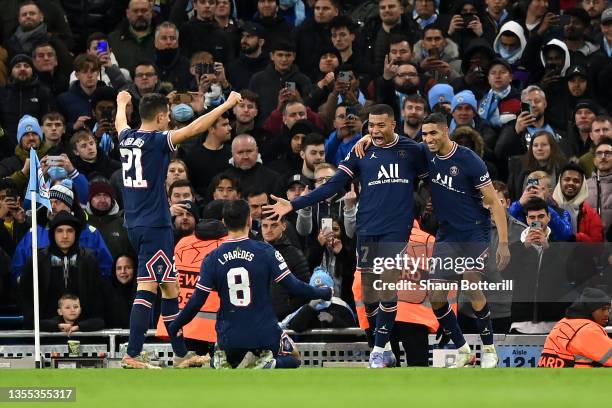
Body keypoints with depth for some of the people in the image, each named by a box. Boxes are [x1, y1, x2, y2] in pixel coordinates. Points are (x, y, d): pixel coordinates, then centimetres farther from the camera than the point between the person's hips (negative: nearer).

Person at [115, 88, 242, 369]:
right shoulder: (157, 141, -13)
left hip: (135, 224, 9)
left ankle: (180, 353, 20)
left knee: (169, 287, 15)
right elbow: (194, 128, -18)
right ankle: (132, 354, -17)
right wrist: (228, 105, -9)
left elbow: (120, 123, 33)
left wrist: (122, 103, 55)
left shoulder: (126, 137, 9)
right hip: (154, 225, -9)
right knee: (147, 288, -11)